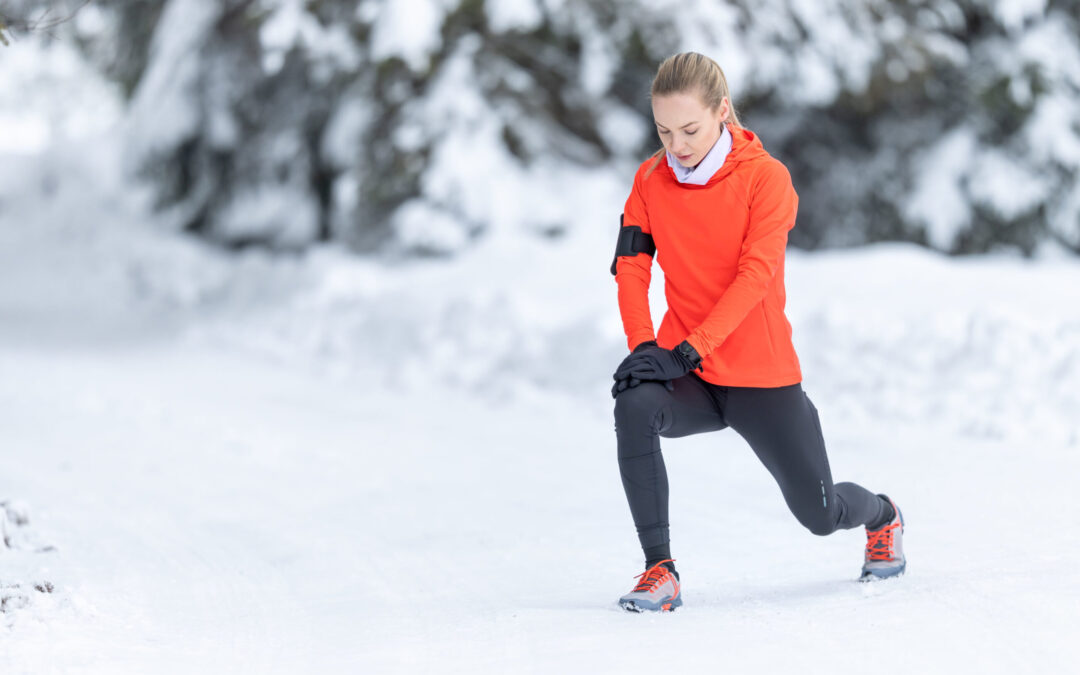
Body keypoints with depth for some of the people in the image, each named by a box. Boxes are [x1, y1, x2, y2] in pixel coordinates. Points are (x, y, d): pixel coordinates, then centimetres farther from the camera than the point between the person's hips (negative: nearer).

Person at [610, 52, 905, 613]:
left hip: (761, 374, -2)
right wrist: (643, 347, -21)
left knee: (820, 514, 4)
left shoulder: (765, 177, -10)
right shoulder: (651, 180, 2)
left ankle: (882, 516, 43)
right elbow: (630, 267, -4)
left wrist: (690, 348, -30)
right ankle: (659, 571, -26)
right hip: (689, 376, 2)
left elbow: (754, 275, -20)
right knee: (635, 407, -33)